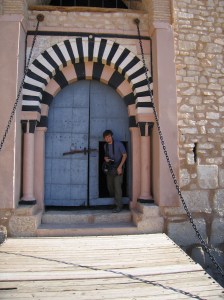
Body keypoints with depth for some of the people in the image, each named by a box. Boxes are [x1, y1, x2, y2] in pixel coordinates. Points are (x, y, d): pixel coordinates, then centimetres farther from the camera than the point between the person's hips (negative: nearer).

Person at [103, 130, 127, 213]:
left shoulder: (118, 144, -12)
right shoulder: (105, 146, 7)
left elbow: (124, 155, -10)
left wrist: (120, 167, -17)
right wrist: (105, 158, -4)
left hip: (118, 168, -6)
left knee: (117, 185, -13)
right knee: (110, 186, 11)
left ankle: (119, 206, -7)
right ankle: (114, 200, 35)